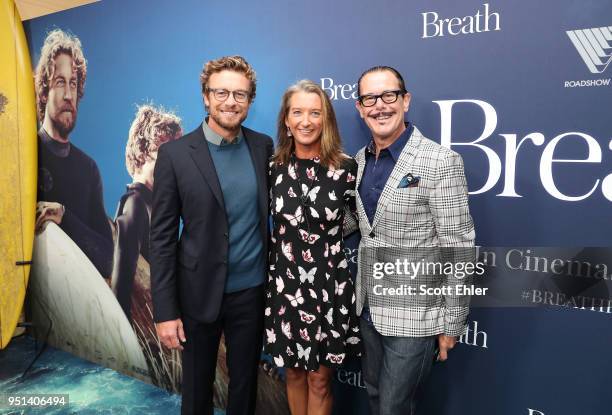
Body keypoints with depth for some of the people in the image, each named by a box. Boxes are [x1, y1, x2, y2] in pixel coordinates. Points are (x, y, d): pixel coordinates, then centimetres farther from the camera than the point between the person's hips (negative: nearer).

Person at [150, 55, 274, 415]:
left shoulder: (264, 146, -1)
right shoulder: (175, 154, -10)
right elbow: (162, 237, -9)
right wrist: (165, 310, -10)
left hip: (253, 291, 2)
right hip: (199, 292, -2)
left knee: (246, 384, 19)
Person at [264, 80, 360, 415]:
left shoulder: (345, 168, -8)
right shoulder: (273, 168, -2)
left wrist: (328, 229, -4)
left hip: (329, 286, -2)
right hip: (285, 285, 2)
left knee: (320, 379, 12)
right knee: (294, 373, 19)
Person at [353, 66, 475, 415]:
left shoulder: (441, 162, -17)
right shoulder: (360, 160, 4)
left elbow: (458, 250, -14)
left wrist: (452, 324, -11)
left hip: (414, 316, -6)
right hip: (369, 308, 6)